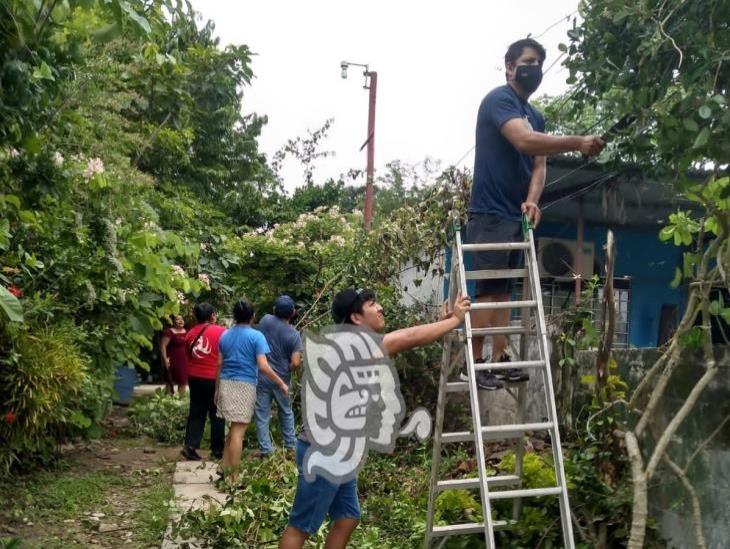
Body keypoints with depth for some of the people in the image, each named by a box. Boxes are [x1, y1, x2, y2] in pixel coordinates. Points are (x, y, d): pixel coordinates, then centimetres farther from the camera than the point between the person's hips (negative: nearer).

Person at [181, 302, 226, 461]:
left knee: (196, 413, 11)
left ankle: (190, 445, -1)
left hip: (195, 378, 4)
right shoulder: (221, 332, -10)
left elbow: (188, 355, 13)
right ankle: (217, 450, 13)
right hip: (215, 378, -4)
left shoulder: (191, 333, 3)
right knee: (216, 414, 7)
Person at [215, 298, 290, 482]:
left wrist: (217, 388, 23)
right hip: (244, 385, -6)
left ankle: (224, 469, 19)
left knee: (234, 428, 18)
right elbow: (263, 366, -14)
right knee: (238, 432, -3)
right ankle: (234, 477, 0)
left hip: (226, 383, 6)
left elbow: (220, 364, 14)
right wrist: (281, 384, -5)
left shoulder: (225, 335, 9)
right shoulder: (256, 336, -7)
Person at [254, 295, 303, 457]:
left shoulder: (265, 320, -8)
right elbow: (295, 363, -17)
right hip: (282, 378, 0)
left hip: (262, 376, 0)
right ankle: (290, 444, 28)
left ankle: (265, 449, 8)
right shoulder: (294, 335, -12)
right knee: (286, 412, 20)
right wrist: (288, 370, 3)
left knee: (262, 414, 7)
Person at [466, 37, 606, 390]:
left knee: (504, 289, 9)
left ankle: (500, 358, 14)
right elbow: (523, 141, -26)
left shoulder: (536, 116, 19)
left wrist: (531, 201, -10)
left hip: (516, 215, 9)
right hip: (490, 214, -9)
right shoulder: (498, 100, -9)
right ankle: (474, 363, -7)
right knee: (487, 288, -10)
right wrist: (576, 143, -34)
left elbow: (539, 165, 10)